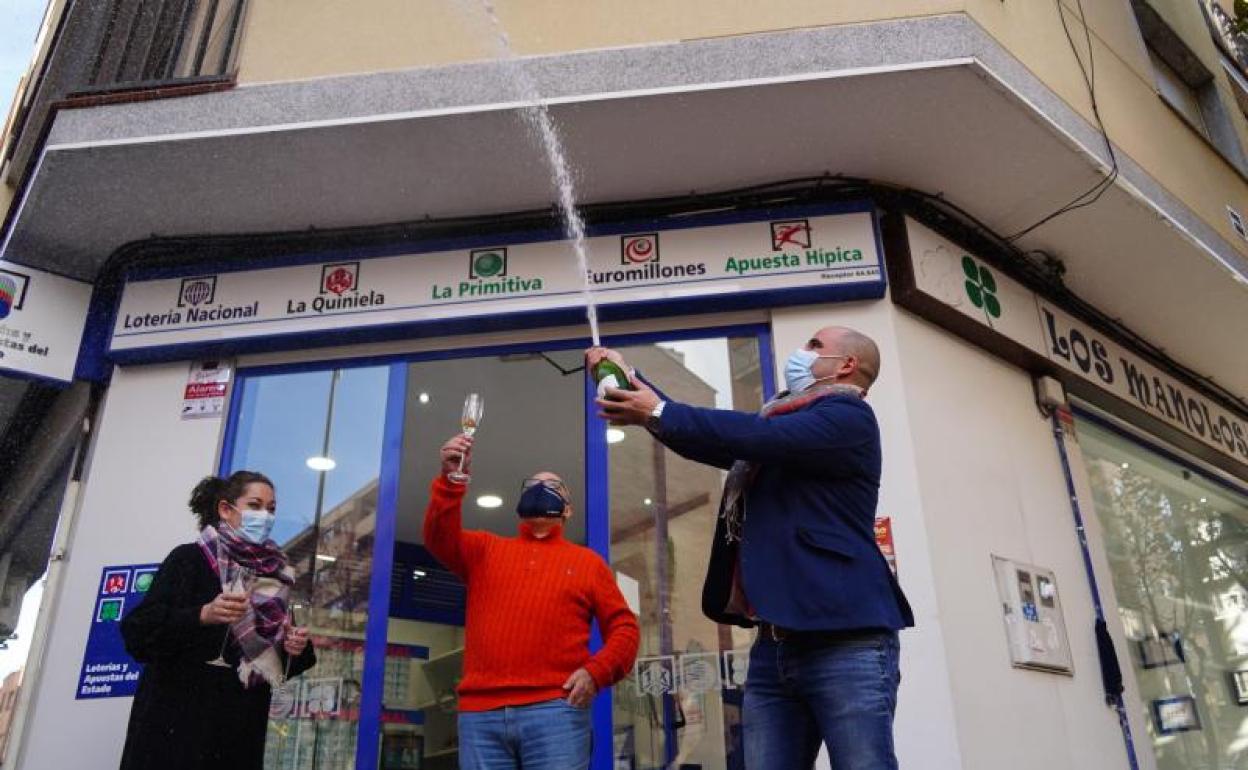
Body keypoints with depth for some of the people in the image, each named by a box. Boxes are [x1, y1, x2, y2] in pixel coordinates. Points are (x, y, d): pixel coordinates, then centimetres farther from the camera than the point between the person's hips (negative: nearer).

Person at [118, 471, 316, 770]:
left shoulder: (275, 576, 12)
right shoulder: (190, 558, -2)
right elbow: (138, 631, -11)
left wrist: (296, 649, -4)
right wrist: (202, 615, -26)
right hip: (179, 720, -4)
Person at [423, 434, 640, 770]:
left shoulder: (588, 561, 17)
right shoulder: (485, 550, 20)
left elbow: (624, 627, 12)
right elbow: (439, 537, 2)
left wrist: (596, 671, -6)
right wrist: (451, 479, -14)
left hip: (555, 709, -1)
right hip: (479, 712, 2)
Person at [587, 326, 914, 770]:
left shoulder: (848, 415, -3)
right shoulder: (782, 421, 22)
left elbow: (757, 436, -18)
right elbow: (711, 442, 27)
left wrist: (657, 414, -11)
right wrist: (630, 378, 23)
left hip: (845, 641, -7)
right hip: (775, 645, 8)